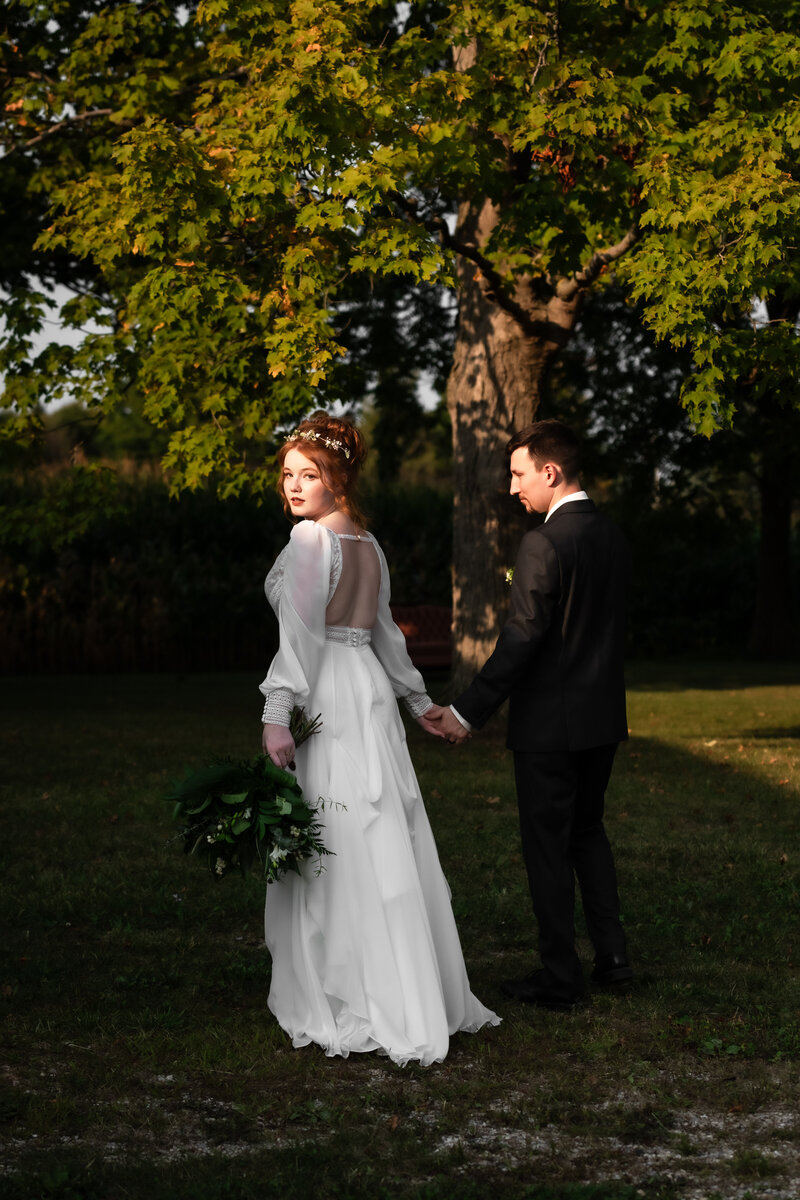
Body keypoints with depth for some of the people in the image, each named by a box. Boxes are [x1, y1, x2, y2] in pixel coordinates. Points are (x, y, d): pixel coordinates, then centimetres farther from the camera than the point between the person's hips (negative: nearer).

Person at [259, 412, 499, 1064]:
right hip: (370, 692, 8)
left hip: (328, 698, -8)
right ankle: (415, 994, 16)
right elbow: (383, 630, 21)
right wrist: (419, 699, 30)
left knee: (340, 851, -6)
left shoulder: (311, 540, -11)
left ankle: (355, 1006, -3)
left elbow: (301, 633, -18)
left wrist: (278, 714, -22)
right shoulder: (367, 543, 14)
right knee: (382, 844, 11)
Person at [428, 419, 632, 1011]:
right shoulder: (614, 537, 6)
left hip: (550, 723, -8)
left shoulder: (544, 544, -19)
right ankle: (613, 954, 21)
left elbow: (522, 637, -21)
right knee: (588, 831, 22)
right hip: (604, 718, 8)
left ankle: (561, 977, 9)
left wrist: (468, 712, -16)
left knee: (547, 845, 3)